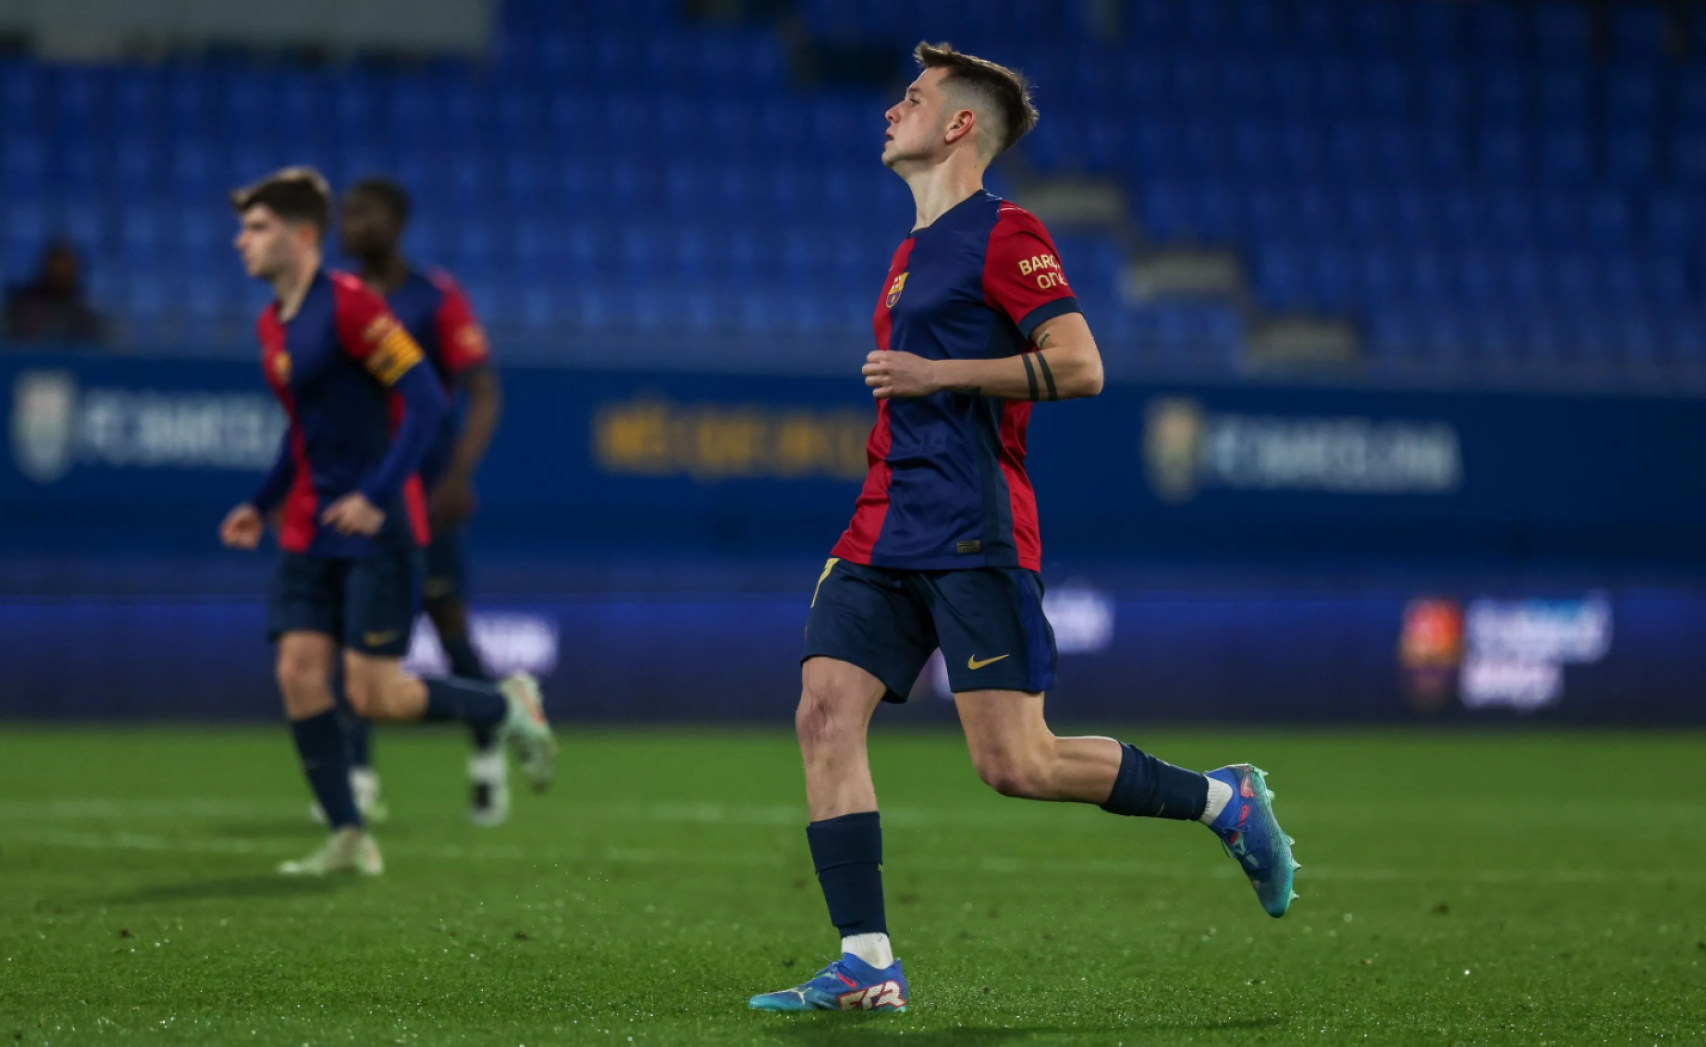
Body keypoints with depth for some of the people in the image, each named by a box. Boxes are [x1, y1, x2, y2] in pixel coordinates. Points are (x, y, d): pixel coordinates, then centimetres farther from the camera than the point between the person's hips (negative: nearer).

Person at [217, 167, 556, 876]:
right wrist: (262, 506, 17)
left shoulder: (348, 304, -14)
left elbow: (425, 399, -17)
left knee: (375, 696, -10)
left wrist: (377, 497, -24)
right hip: (310, 531, 8)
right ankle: (347, 839, 0)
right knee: (299, 672, -6)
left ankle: (508, 706, 15)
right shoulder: (272, 325, 13)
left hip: (376, 527, -8)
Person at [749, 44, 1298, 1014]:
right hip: (890, 530, 8)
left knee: (1016, 764, -11)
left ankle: (1225, 800, 10)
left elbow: (1079, 365, -16)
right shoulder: (914, 253, 22)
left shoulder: (1004, 234, -6)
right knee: (826, 711, -8)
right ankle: (867, 966, -8)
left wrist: (936, 374, -16)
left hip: (974, 534, -8)